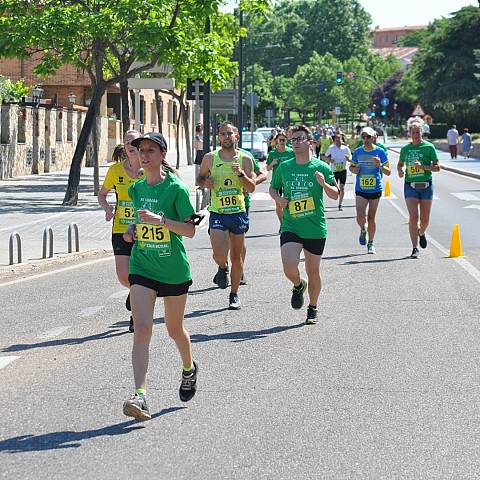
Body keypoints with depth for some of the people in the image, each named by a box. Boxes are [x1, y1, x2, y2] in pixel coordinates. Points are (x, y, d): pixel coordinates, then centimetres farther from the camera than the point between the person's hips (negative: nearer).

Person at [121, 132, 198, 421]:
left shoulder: (176, 188, -10)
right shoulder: (136, 189, 7)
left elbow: (190, 230, -13)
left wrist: (160, 220, -26)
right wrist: (132, 231, 1)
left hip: (174, 269, -3)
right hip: (142, 267, 3)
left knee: (175, 329, 15)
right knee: (142, 329, -14)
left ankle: (189, 369, 46)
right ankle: (140, 395, -22)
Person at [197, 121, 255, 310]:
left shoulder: (244, 159, -1)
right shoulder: (210, 158, 0)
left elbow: (251, 188, -4)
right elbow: (200, 177, 15)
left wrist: (241, 174, -21)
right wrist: (204, 182, -7)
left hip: (238, 212, 1)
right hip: (217, 213, -1)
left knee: (236, 257, 8)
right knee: (219, 254, -17)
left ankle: (234, 295, 23)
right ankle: (222, 269, 20)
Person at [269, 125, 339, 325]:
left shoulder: (321, 168, -1)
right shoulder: (284, 167, 5)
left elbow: (335, 195, 0)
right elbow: (273, 188, 19)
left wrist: (324, 184, -20)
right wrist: (278, 198, -3)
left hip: (316, 229, -1)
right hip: (290, 227, 1)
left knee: (313, 272, 8)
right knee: (289, 268, -18)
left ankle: (312, 309, 29)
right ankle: (298, 286, 17)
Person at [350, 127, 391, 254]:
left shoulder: (380, 152, -3)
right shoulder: (357, 152, 2)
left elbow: (388, 172, 0)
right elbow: (351, 167, 17)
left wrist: (380, 165, -19)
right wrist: (354, 169, -6)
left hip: (375, 189, -1)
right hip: (360, 190, 1)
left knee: (371, 218, 5)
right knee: (360, 217, -13)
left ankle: (371, 244, 21)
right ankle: (363, 230, 23)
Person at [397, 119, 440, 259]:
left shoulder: (429, 147, -1)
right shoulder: (405, 149, 7)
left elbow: (437, 167, -2)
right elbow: (400, 164, 22)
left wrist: (423, 166, -18)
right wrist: (400, 171, -1)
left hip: (426, 186, -1)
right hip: (410, 186, 1)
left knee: (425, 219, 6)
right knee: (413, 217, -12)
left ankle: (421, 233, 41)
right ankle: (415, 248, -6)